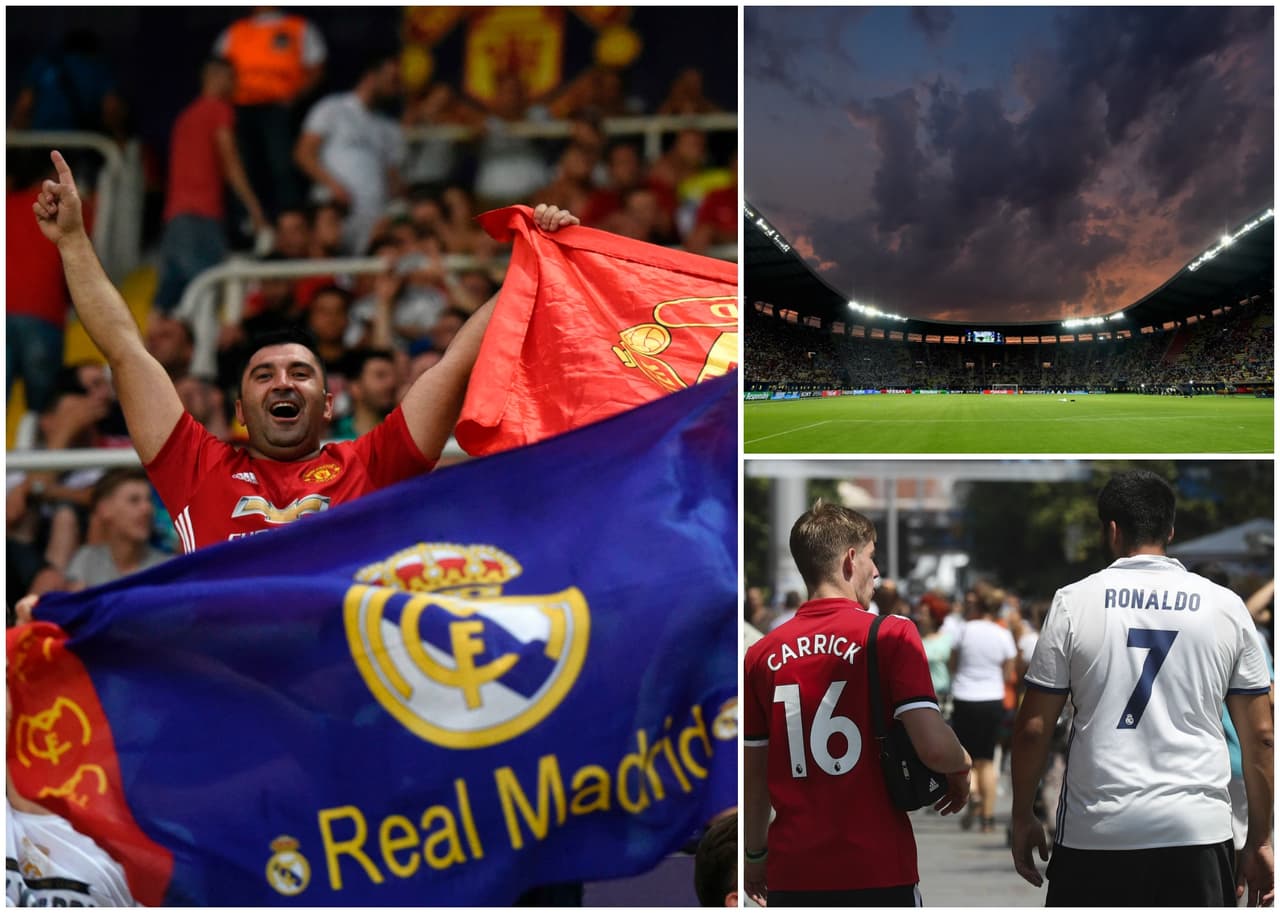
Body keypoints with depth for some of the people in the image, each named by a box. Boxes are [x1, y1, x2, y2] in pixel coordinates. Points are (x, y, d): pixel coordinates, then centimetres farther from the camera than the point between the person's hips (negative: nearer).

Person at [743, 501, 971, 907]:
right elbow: (933, 746, -15)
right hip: (877, 870, -3)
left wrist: (755, 854, 23)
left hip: (792, 874, 3)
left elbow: (752, 773, 10)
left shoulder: (762, 655, 4)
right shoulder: (890, 634, -7)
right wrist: (962, 767, 7)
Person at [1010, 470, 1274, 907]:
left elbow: (1033, 727, 1)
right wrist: (1260, 839, 14)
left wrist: (1022, 818, 13)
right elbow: (1260, 734, 7)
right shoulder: (1226, 606, 5)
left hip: (1098, 832, -1)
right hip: (1199, 831, 1)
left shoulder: (1074, 601, 0)